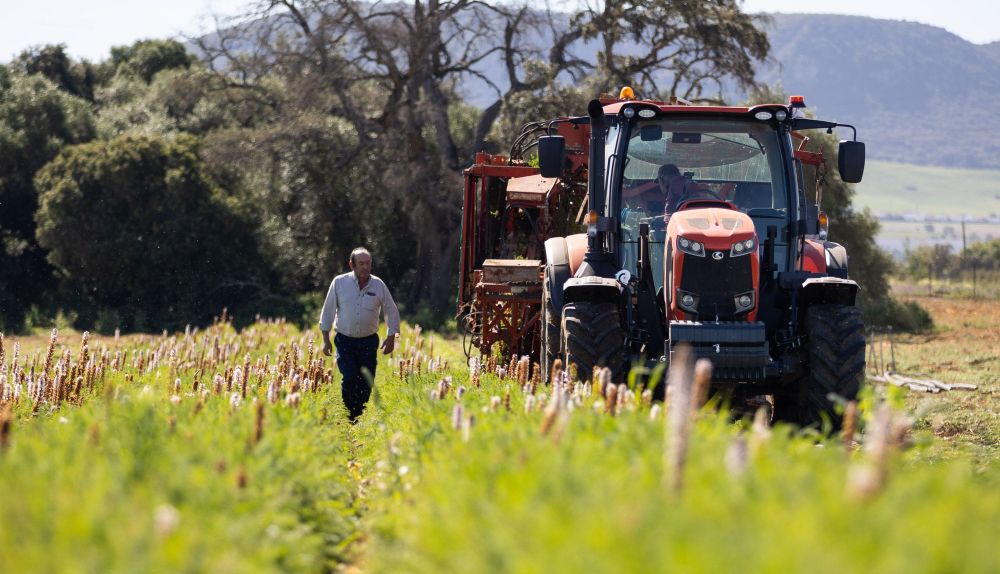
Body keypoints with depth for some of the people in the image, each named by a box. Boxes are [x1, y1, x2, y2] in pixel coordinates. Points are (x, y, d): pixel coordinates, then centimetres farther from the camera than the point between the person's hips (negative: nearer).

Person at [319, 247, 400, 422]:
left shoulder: (378, 285, -1)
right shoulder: (339, 282, -4)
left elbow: (391, 312, 8)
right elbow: (328, 311, 3)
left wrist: (391, 338, 1)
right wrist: (326, 339, 1)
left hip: (368, 342, 2)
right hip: (345, 341, -2)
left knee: (366, 382, 0)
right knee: (349, 379, -16)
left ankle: (360, 416, 17)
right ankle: (350, 418, -4)